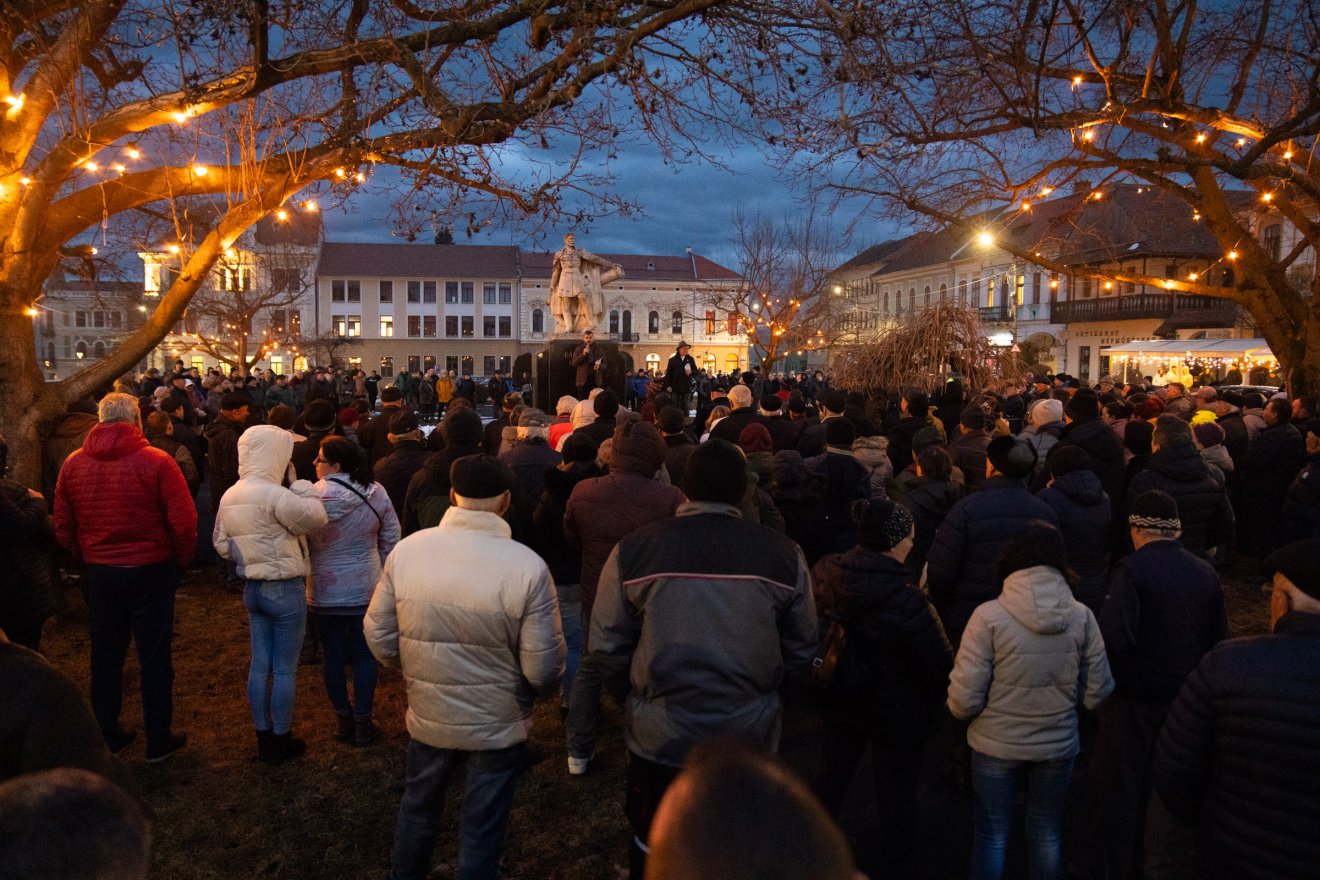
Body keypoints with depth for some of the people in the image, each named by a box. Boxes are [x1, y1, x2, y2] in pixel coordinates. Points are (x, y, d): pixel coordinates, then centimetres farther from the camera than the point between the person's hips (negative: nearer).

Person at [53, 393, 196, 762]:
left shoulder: (73, 464, -1)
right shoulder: (156, 462, -14)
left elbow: (63, 527, 6)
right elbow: (184, 523, -16)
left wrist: (88, 560, 18)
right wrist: (180, 561, 1)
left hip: (98, 573, 4)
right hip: (150, 571, -4)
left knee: (105, 656, 17)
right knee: (155, 658, 6)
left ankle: (107, 735, 29)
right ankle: (159, 742, 15)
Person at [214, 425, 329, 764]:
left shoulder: (229, 497, 5)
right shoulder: (274, 495, -21)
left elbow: (221, 545, 12)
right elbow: (316, 518, -18)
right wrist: (304, 488, -4)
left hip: (252, 589, 8)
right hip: (284, 589, -8)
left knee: (259, 666, 15)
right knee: (284, 670, 5)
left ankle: (264, 738, 25)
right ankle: (280, 741, 16)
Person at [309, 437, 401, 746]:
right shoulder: (376, 493, -7)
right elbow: (391, 538, 0)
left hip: (325, 590, -1)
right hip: (366, 589, 2)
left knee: (332, 655, 13)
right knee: (364, 655, 10)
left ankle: (343, 719, 22)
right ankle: (363, 722, 14)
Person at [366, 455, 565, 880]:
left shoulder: (406, 550, -14)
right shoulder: (528, 567, -24)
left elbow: (379, 637, -4)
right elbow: (544, 668, -20)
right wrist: (542, 687, 4)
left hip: (427, 717, 3)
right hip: (497, 725, -3)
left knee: (417, 807, 29)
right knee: (481, 829, 18)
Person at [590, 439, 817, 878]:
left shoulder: (632, 549, -13)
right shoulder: (783, 553, -10)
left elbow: (606, 645, -7)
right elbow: (801, 650, -3)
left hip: (659, 738, -1)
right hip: (751, 739, 1)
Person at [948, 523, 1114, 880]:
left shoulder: (989, 616, -20)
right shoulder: (1082, 616, -11)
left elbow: (964, 701, -19)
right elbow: (1097, 693, -3)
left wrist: (958, 704, 4)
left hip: (997, 746, -2)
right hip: (1058, 746, 3)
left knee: (992, 835, 16)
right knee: (1047, 834, 22)